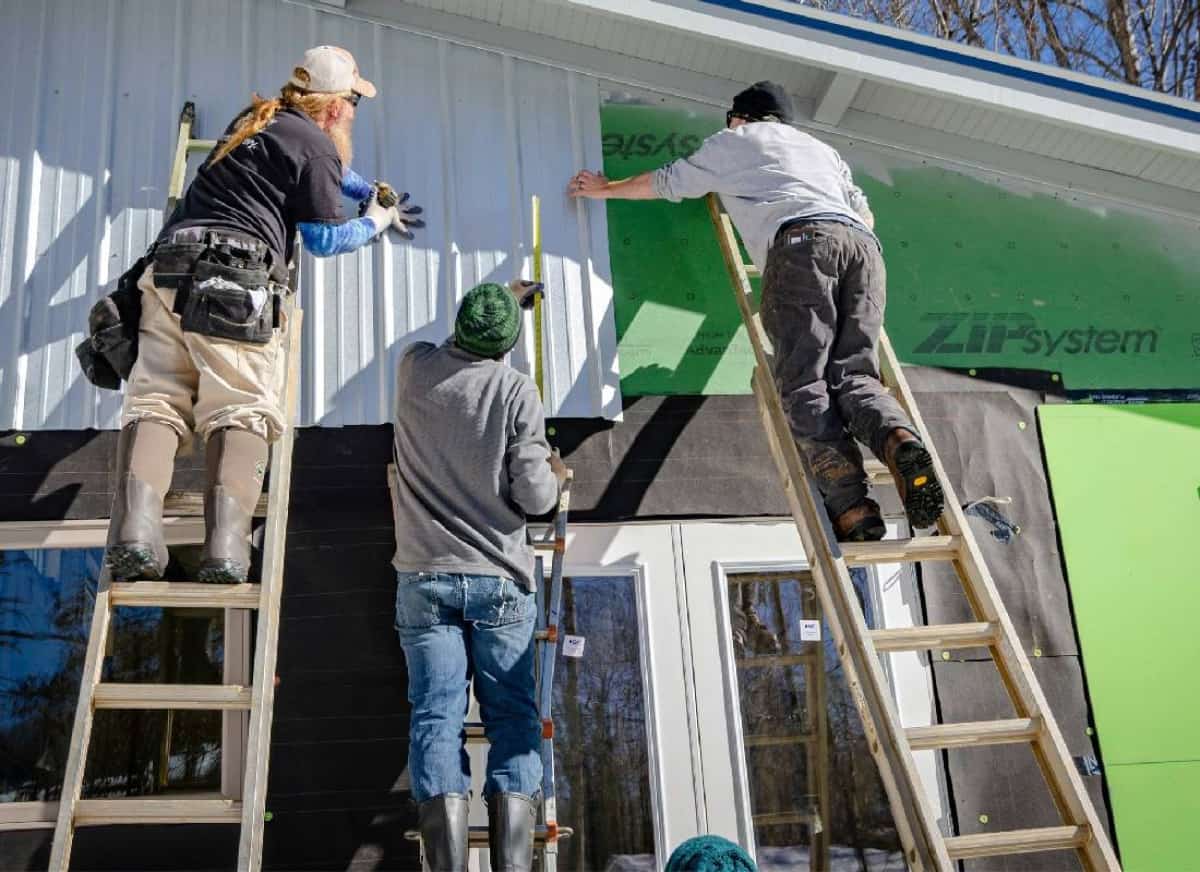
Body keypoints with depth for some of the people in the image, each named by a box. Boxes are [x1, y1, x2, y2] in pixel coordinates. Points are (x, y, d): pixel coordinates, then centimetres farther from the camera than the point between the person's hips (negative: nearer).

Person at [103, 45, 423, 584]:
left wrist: (370, 190, 50)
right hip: (233, 279, -7)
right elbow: (325, 238, 7)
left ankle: (135, 527, -24)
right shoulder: (317, 143, 4)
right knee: (241, 410, -11)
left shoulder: (257, 120, 30)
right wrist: (375, 222, 23)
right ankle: (225, 543, -27)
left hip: (169, 266, 7)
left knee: (155, 399, -5)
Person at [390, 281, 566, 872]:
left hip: (424, 578, 2)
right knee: (512, 718, 3)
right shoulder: (516, 389, -8)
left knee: (436, 718, -1)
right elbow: (534, 497, -9)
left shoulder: (414, 369, 2)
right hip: (499, 579, -2)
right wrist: (555, 475, 14)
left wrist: (505, 299, 41)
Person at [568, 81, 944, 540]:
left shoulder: (732, 142, 29)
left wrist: (606, 188, 55)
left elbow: (665, 182, 39)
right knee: (854, 375, -2)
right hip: (863, 244, 5)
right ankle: (901, 441, -34)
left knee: (804, 384, -13)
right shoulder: (821, 149, 41)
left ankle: (852, 506, -31)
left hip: (800, 240, -5)